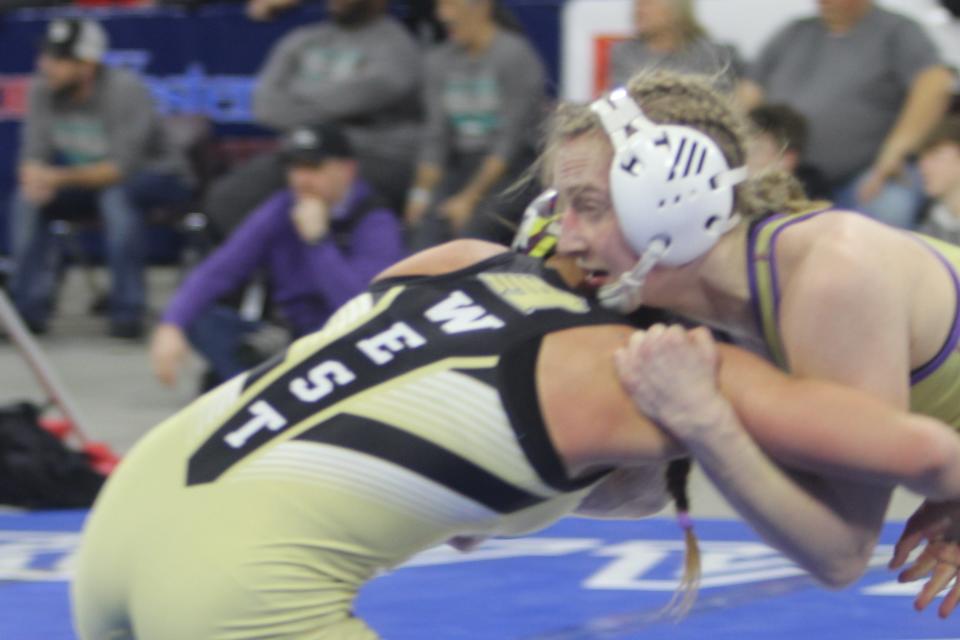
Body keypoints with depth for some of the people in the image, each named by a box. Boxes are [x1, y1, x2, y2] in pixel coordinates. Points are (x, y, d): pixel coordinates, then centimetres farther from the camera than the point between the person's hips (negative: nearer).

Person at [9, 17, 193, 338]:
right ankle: (28, 308, -15)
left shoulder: (126, 91, -26)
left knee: (117, 194, -38)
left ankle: (127, 310, -30)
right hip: (90, 177, 5)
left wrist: (60, 178, -42)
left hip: (157, 177, -5)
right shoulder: (43, 91, -10)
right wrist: (35, 177, -35)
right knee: (27, 198, -19)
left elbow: (122, 169, -30)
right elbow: (34, 155, -9)